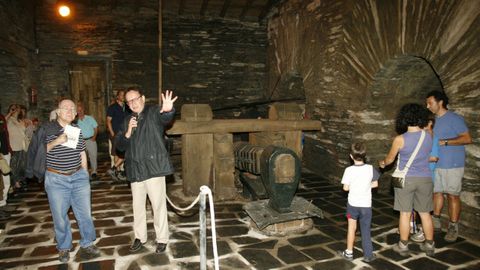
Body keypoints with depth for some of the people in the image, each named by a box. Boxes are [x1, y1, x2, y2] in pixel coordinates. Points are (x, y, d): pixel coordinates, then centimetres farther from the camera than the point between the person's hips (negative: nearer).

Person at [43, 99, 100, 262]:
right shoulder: (47, 129, -4)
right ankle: (63, 248, 25)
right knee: (60, 216, 6)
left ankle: (87, 245, 19)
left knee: (85, 213, 4)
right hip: (56, 179, -3)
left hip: (78, 177, 3)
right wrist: (56, 142, -21)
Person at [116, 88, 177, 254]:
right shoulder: (127, 121, 14)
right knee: (137, 205, 16)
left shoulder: (153, 113, -4)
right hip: (135, 170, 6)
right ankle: (140, 237, 32)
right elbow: (120, 146, 11)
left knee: (158, 205, 1)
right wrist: (128, 133, -9)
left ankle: (162, 239, 16)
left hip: (153, 167, -5)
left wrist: (168, 110, -53)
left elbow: (165, 118, -28)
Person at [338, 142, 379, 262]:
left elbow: (346, 188, -14)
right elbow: (375, 184, 3)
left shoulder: (349, 170, -16)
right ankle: (368, 255, 21)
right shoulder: (370, 168, -8)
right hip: (366, 205, 1)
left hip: (353, 204, -1)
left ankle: (349, 253, 25)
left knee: (352, 228, 15)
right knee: (366, 231, 13)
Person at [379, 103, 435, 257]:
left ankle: (403, 246, 15)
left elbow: (390, 158, 2)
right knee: (425, 213, 14)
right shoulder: (428, 137, -2)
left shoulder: (400, 139, -13)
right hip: (425, 179, 4)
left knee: (405, 214, 5)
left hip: (406, 179, -4)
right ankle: (429, 246, 25)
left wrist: (382, 163, 25)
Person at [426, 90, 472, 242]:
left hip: (452, 165, -7)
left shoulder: (454, 119, -9)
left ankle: (453, 228, 11)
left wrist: (444, 142, -21)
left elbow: (467, 139, -16)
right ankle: (436, 222, 23)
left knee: (452, 195, 1)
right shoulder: (434, 121, 13)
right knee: (437, 192, 11)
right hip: (436, 164, 7)